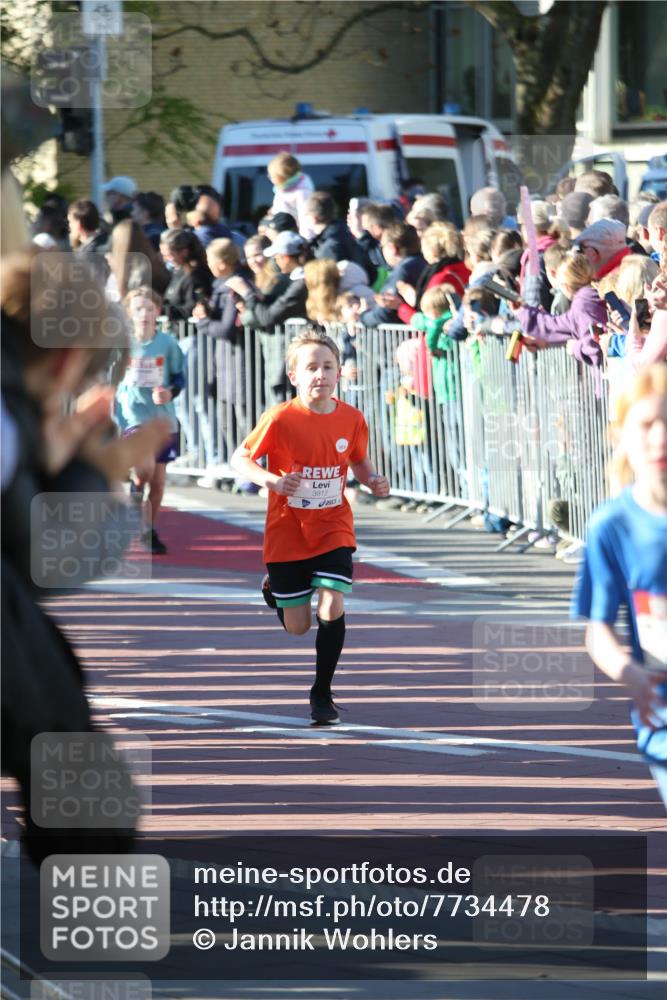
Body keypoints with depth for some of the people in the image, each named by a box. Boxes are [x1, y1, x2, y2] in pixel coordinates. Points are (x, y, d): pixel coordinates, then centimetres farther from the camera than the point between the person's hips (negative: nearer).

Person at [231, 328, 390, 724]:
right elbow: (241, 459, -9)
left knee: (332, 609, -16)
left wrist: (373, 481, -10)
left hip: (333, 530, 2)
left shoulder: (352, 419, -6)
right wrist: (271, 480, -28)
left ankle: (322, 692, 5)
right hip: (287, 532, -2)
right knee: (297, 626, 6)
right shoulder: (280, 419, -16)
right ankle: (274, 588, 44)